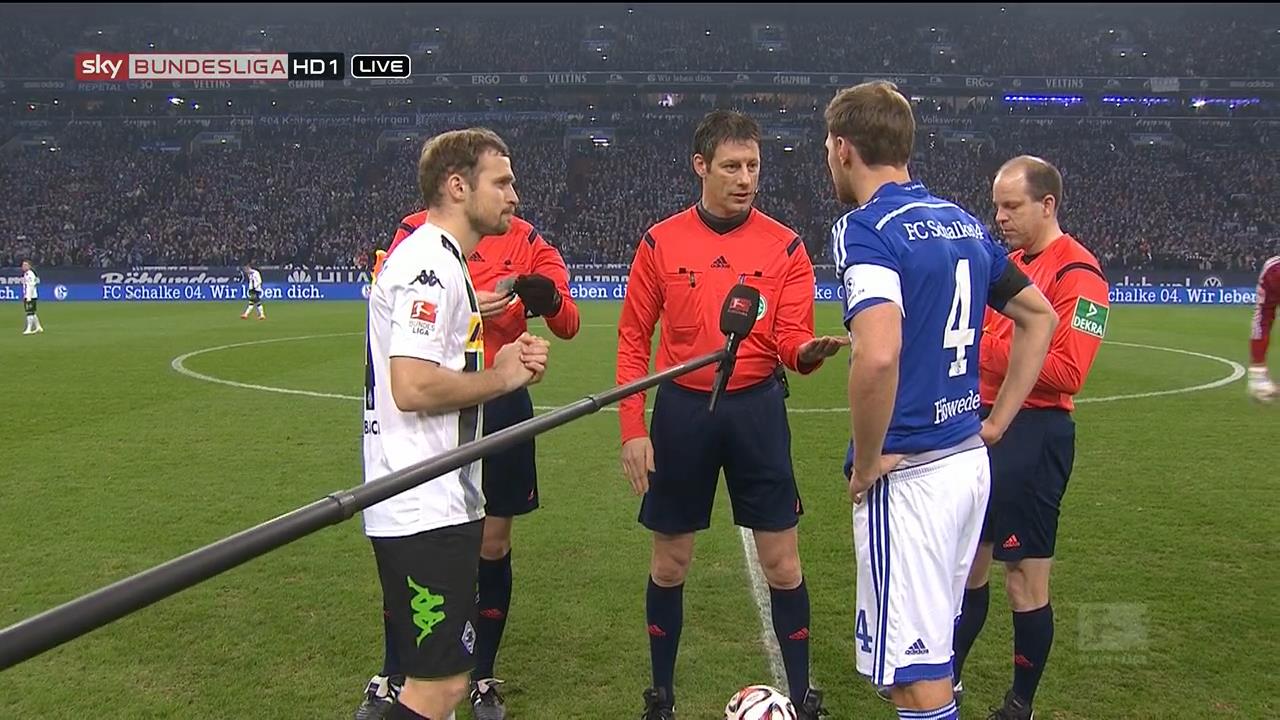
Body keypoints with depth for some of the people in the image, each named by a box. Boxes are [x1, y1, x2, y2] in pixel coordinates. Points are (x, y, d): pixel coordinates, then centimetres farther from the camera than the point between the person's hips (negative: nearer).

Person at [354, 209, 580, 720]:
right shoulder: (416, 233, -3)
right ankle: (392, 679, 25)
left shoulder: (526, 241, 1)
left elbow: (568, 326, -6)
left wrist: (550, 299, -28)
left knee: (493, 544, 8)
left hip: (502, 406, 2)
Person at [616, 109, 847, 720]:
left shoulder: (785, 246, -1)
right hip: (682, 410, 1)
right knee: (669, 563, 10)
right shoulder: (661, 242, -1)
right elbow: (633, 339, 2)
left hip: (757, 409, 0)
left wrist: (808, 350, -31)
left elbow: (789, 339, -6)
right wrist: (632, 428, -4)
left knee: (781, 563, 5)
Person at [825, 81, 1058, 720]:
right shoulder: (962, 222, 11)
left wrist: (867, 461, -16)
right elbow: (1040, 317, 20)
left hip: (908, 475, -8)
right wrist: (996, 423, 17)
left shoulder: (866, 226, -15)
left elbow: (878, 355, -31)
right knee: (932, 650, 24)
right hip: (969, 460, 9)